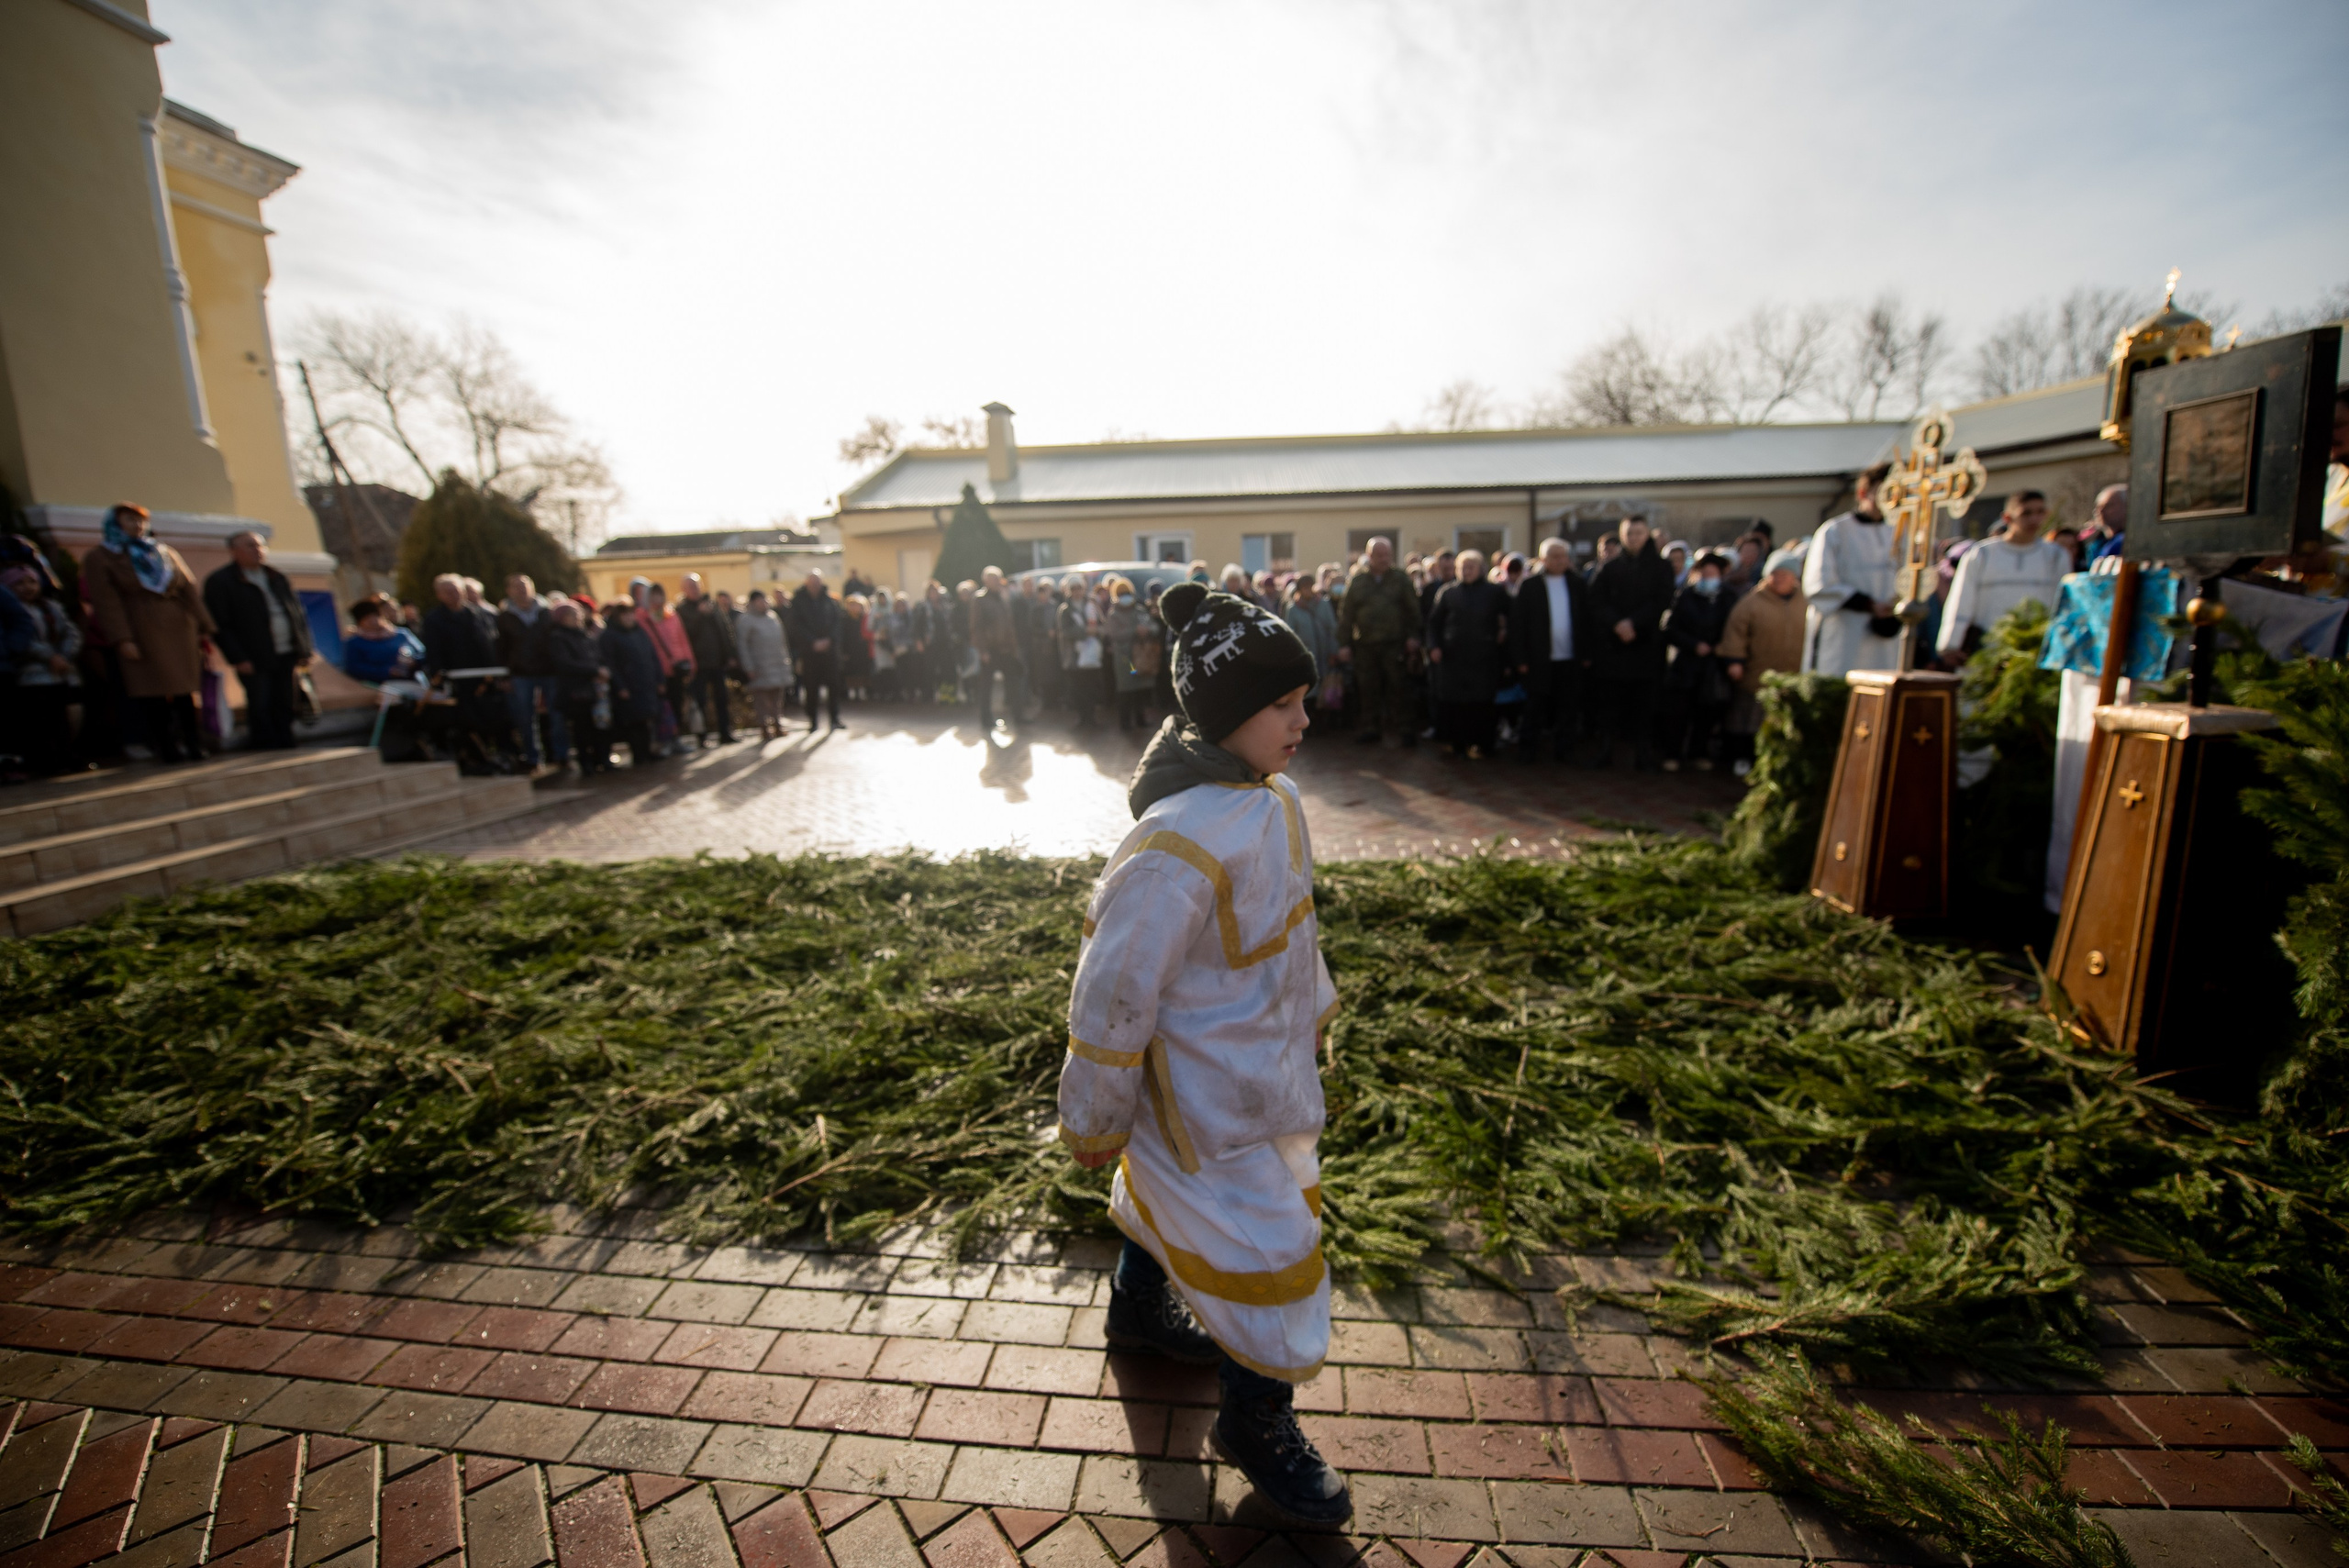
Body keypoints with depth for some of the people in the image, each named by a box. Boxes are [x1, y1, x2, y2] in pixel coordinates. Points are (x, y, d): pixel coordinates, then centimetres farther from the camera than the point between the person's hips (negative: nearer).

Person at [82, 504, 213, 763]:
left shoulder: (164, 552, 18)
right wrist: (121, 639, -13)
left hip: (179, 628, 3)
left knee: (185, 691, 1)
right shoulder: (99, 557, 6)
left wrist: (203, 626, 3)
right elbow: (106, 602, -3)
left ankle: (193, 744, 4)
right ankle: (165, 748, -1)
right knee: (154, 694, -5)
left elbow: (190, 590, 12)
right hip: (142, 632, -3)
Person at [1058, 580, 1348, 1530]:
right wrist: (1093, 1122, -14)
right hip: (1204, 1100, -8)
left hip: (1261, 1069, 9)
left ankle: (1139, 1313, 60)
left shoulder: (1272, 799, -8)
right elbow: (1113, 993, -26)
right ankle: (1256, 1426, 39)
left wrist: (1312, 1013, 18)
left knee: (1166, 1195, 31)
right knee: (1263, 1252, 9)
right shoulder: (1177, 847, -35)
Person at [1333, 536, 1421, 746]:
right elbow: (1345, 613, 3)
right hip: (1365, 646, 1)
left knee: (1399, 688, 0)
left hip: (1395, 644, -1)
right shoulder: (1357, 580, 5)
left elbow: (1413, 609, 5)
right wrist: (1344, 643, -1)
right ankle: (1371, 728, 17)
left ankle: (1404, 729, 8)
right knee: (1369, 689, 7)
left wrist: (1412, 636, -3)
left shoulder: (1400, 578, 4)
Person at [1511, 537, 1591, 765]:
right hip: (1540, 659, -3)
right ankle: (1528, 748, 15)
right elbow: (1518, 623, -3)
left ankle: (1563, 748, 17)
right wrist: (1521, 658, -8)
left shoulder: (1577, 584, 9)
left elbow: (1586, 619, 9)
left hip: (1571, 659, 3)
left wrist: (1586, 654, 3)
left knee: (1568, 707, 7)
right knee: (1535, 706, 4)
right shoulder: (1530, 585, -1)